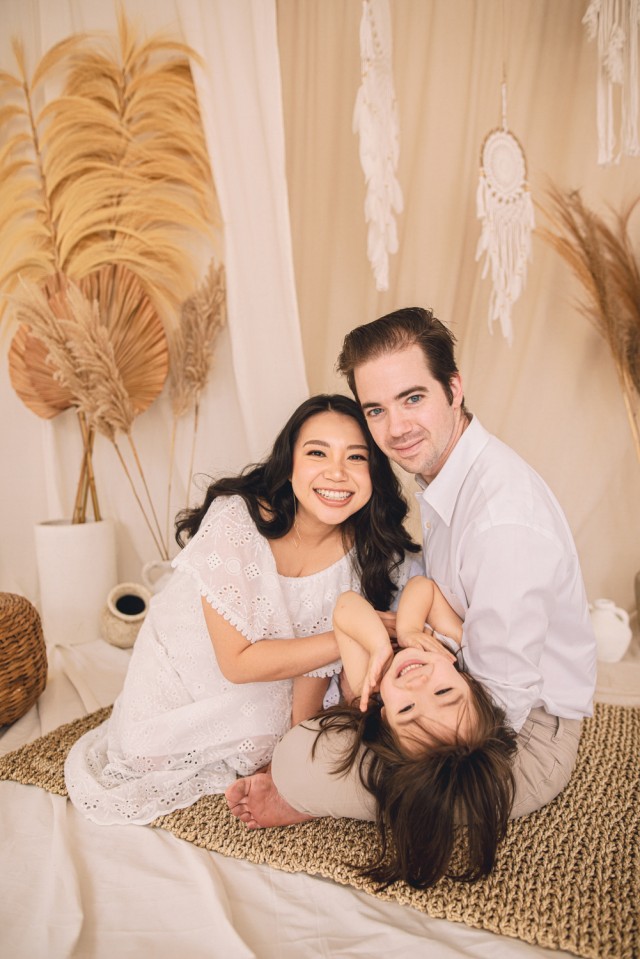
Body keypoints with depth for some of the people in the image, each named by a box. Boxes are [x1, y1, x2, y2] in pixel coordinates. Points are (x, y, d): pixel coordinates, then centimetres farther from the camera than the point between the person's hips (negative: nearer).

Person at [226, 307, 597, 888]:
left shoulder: (506, 522, -33)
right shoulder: (444, 473, -1)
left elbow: (501, 704, -27)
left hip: (525, 738, -9)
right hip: (480, 691, 9)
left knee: (300, 763, -20)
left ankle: (306, 796, 10)